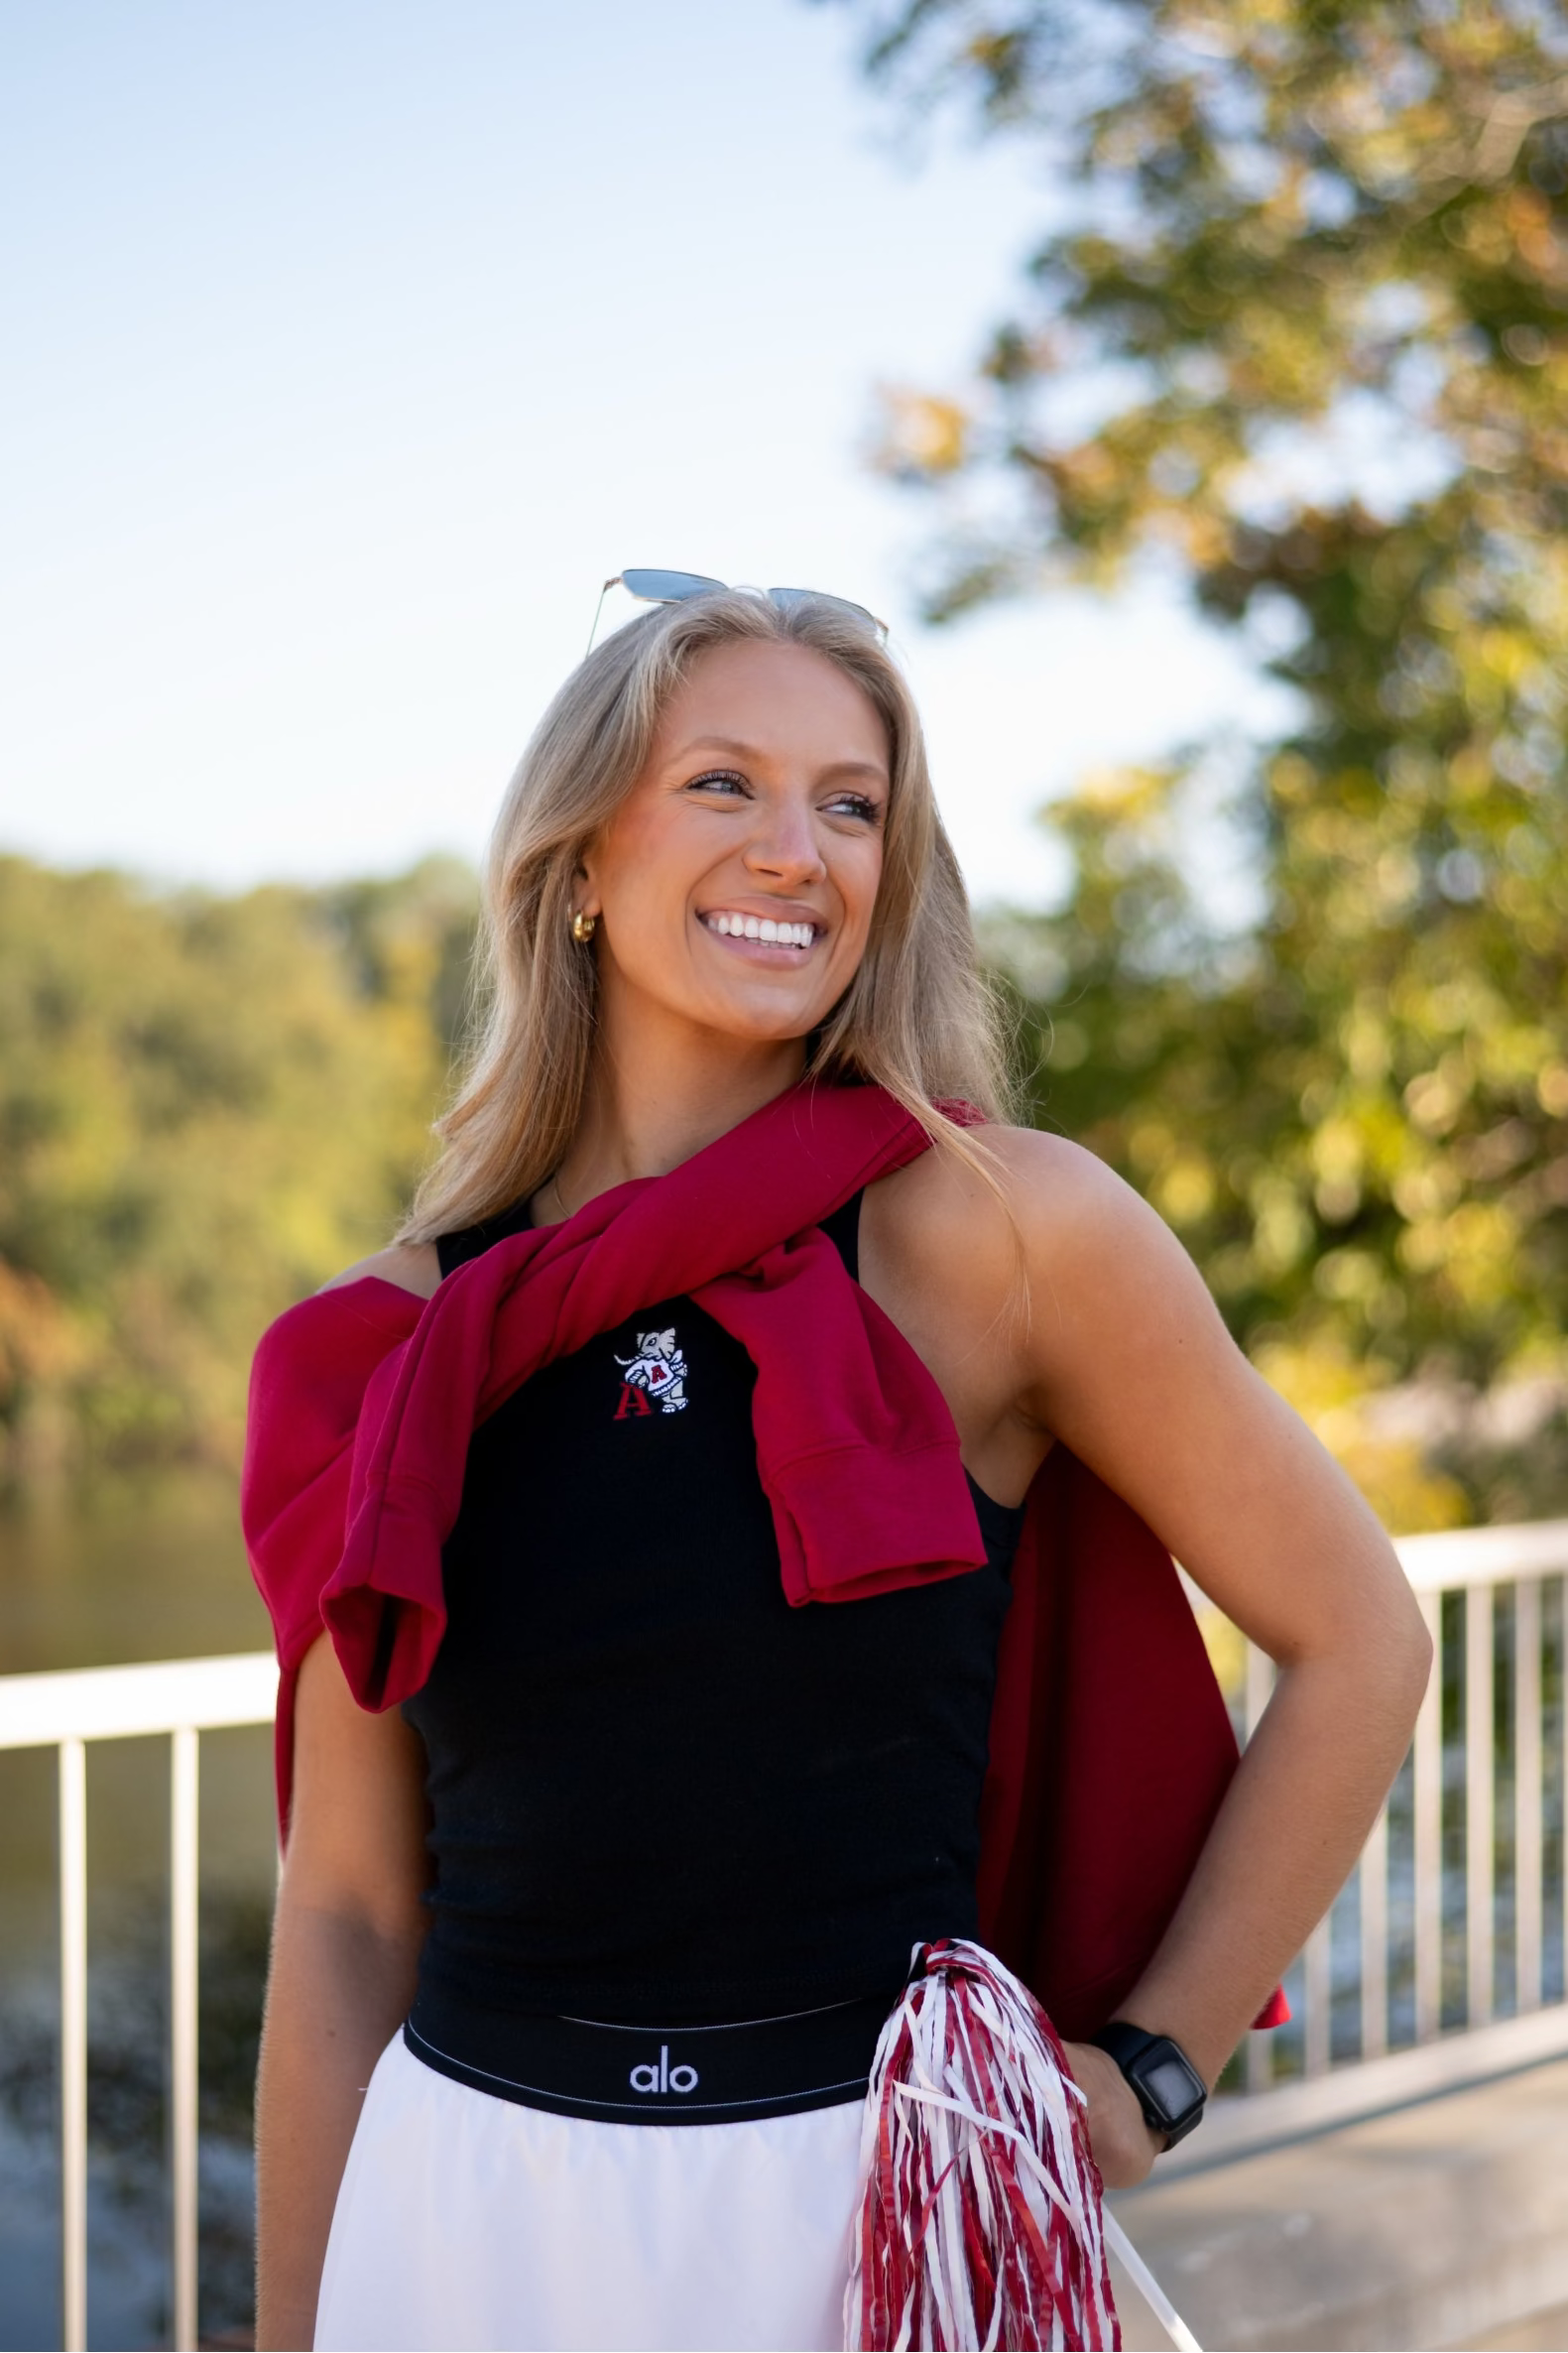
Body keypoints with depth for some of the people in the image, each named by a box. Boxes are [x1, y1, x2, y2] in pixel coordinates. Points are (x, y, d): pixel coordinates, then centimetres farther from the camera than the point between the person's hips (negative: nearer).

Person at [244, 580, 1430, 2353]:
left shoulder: (1006, 1232, -7)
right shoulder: (400, 1337, 0)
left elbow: (1355, 1642, 1)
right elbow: (346, 1915, 5)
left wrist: (1150, 2069, 0)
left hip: (872, 2198, -2)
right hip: (464, 2207, 2)